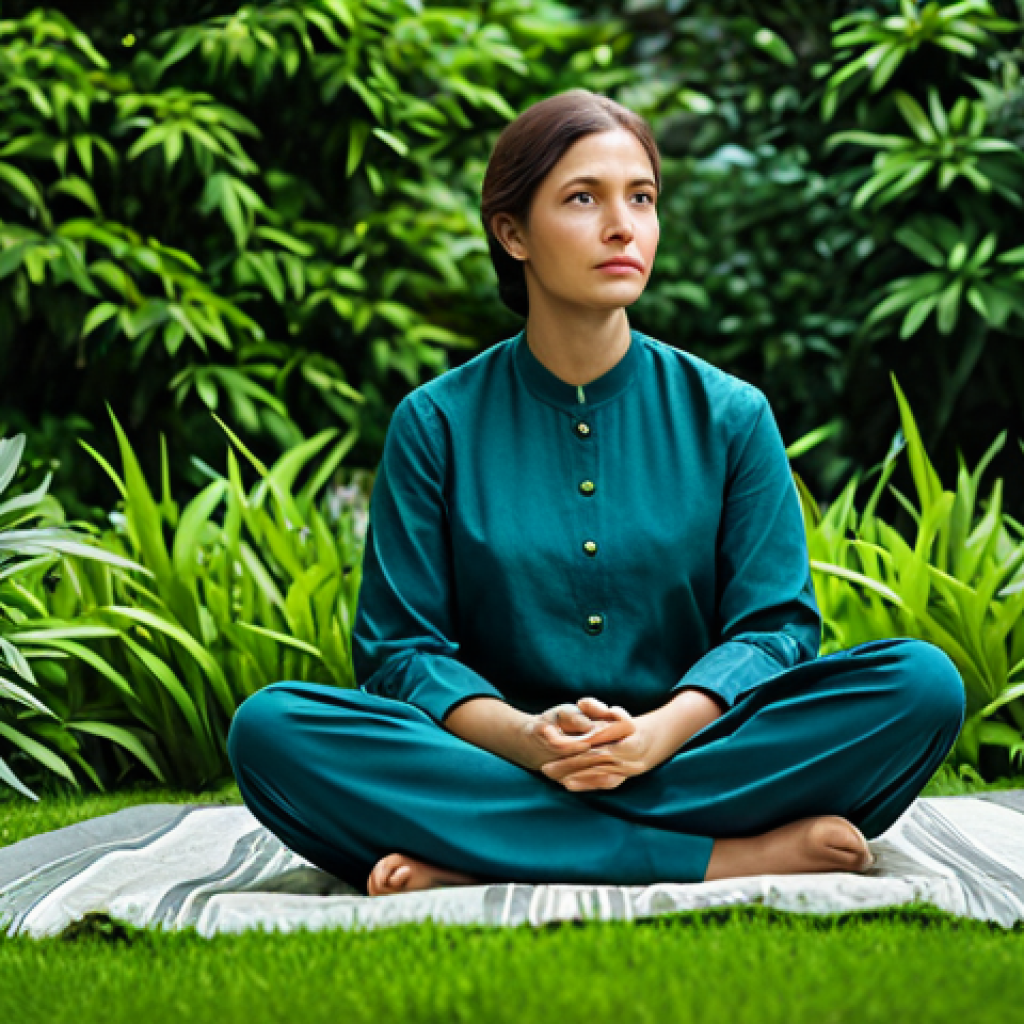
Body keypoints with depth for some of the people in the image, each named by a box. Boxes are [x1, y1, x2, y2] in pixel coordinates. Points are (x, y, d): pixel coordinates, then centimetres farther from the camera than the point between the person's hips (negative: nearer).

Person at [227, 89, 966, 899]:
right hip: (501, 760, -1)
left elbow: (773, 624, 1)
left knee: (923, 683, -24)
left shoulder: (729, 416, 8)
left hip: (689, 754, 1)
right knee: (271, 727, -28)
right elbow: (399, 644, 1)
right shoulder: (437, 425, 6)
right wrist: (523, 738, -20)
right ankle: (720, 857, -32)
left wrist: (658, 734, -20)